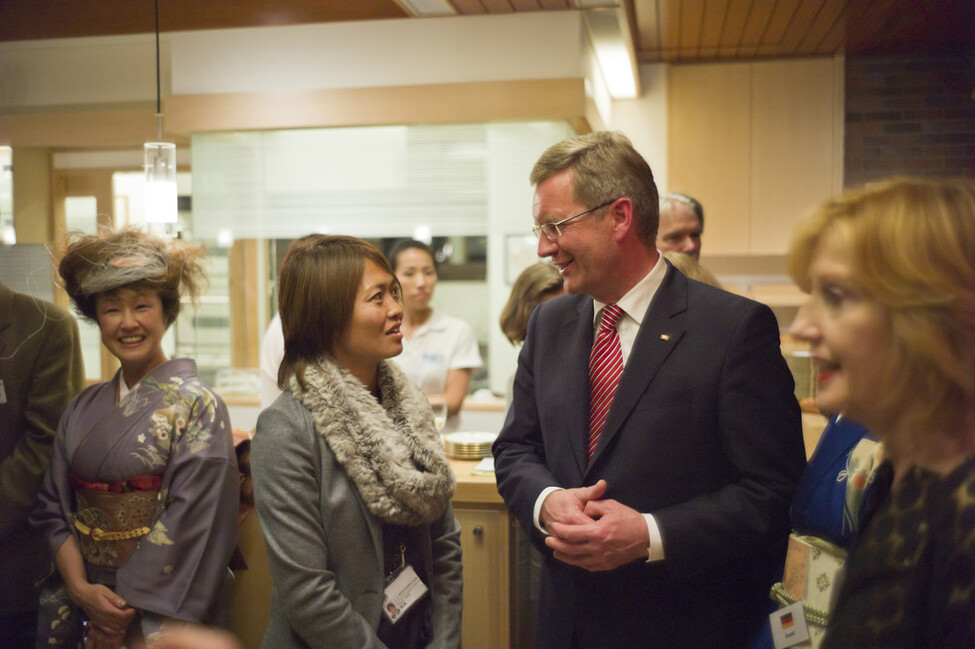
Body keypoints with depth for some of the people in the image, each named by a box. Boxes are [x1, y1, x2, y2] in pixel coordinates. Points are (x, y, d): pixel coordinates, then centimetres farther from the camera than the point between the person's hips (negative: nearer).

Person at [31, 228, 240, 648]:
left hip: (160, 615, -4)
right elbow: (54, 507, 4)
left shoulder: (197, 406, -12)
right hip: (83, 601, 5)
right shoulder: (83, 409, 4)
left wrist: (125, 614, -14)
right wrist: (80, 588, -11)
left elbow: (188, 524, -16)